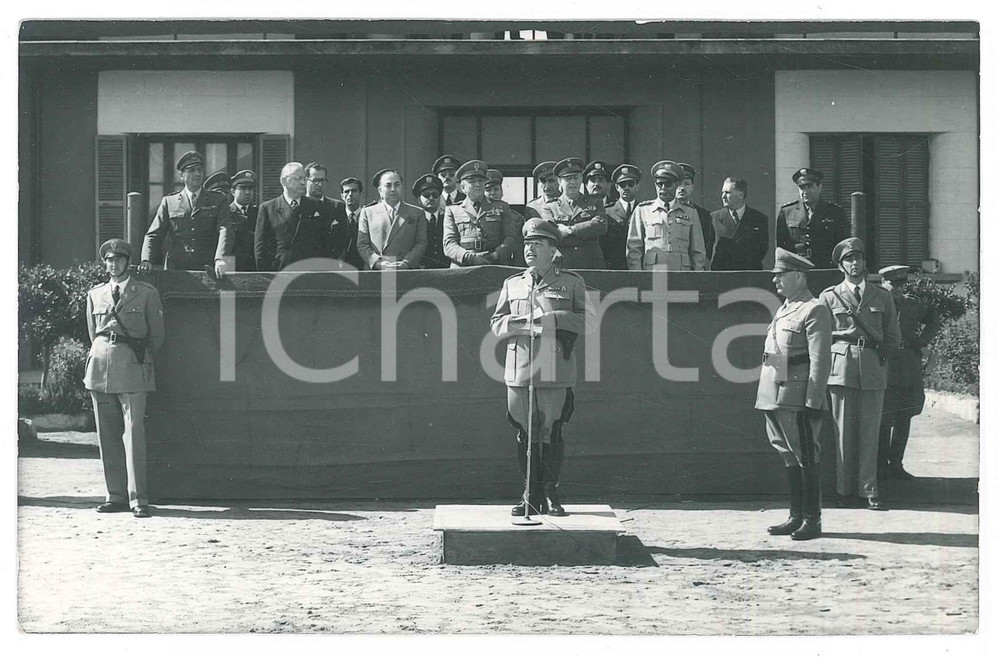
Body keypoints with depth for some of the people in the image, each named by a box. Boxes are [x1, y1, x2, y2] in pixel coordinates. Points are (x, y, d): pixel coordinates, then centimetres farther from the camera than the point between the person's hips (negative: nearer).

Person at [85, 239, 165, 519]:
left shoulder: (147, 293, 4)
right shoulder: (95, 294, 13)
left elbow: (157, 335, 9)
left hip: (132, 369, -4)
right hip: (100, 367, 4)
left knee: (134, 432, -11)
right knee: (107, 435, 4)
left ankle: (137, 498, -11)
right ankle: (116, 495, 10)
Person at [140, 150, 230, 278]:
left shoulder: (218, 201, 12)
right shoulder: (169, 202, 15)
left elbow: (225, 230, -2)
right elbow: (153, 235, 11)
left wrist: (220, 259, -20)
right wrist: (146, 261, -9)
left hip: (207, 272, -1)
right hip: (175, 272, 1)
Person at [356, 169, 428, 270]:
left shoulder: (417, 213, 17)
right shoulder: (367, 212, 16)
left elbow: (421, 244, 9)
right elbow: (362, 245, 9)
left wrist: (406, 263, -7)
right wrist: (379, 263, -7)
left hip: (408, 272, 0)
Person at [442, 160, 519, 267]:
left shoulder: (502, 208, 21)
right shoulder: (452, 210, 19)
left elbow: (510, 238, 10)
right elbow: (449, 244, 8)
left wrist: (496, 255, -10)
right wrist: (471, 257, -11)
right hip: (462, 269, 0)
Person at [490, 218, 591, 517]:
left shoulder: (571, 282, 8)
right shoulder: (512, 284, 16)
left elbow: (588, 319, 0)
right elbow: (496, 324, 11)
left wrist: (554, 319, -13)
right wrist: (523, 323, -7)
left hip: (556, 371, -3)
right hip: (518, 370, 3)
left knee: (552, 433, -1)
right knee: (526, 434, 3)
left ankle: (551, 495, 8)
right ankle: (532, 496, 11)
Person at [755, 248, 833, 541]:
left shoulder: (814, 310, -9)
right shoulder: (783, 310, 18)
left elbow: (820, 361, -14)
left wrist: (813, 402, -18)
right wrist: (766, 395, 19)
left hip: (799, 401, -9)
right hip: (775, 398, 9)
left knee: (806, 459, -2)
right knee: (789, 459, 13)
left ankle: (812, 520, 4)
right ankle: (796, 517, 19)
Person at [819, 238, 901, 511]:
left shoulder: (882, 296, 12)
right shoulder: (829, 296, 7)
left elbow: (893, 337, 16)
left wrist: (877, 353, 5)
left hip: (873, 368, 1)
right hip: (841, 368, -1)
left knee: (869, 432, -1)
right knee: (844, 432, -2)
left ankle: (868, 491, 3)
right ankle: (845, 490, 4)